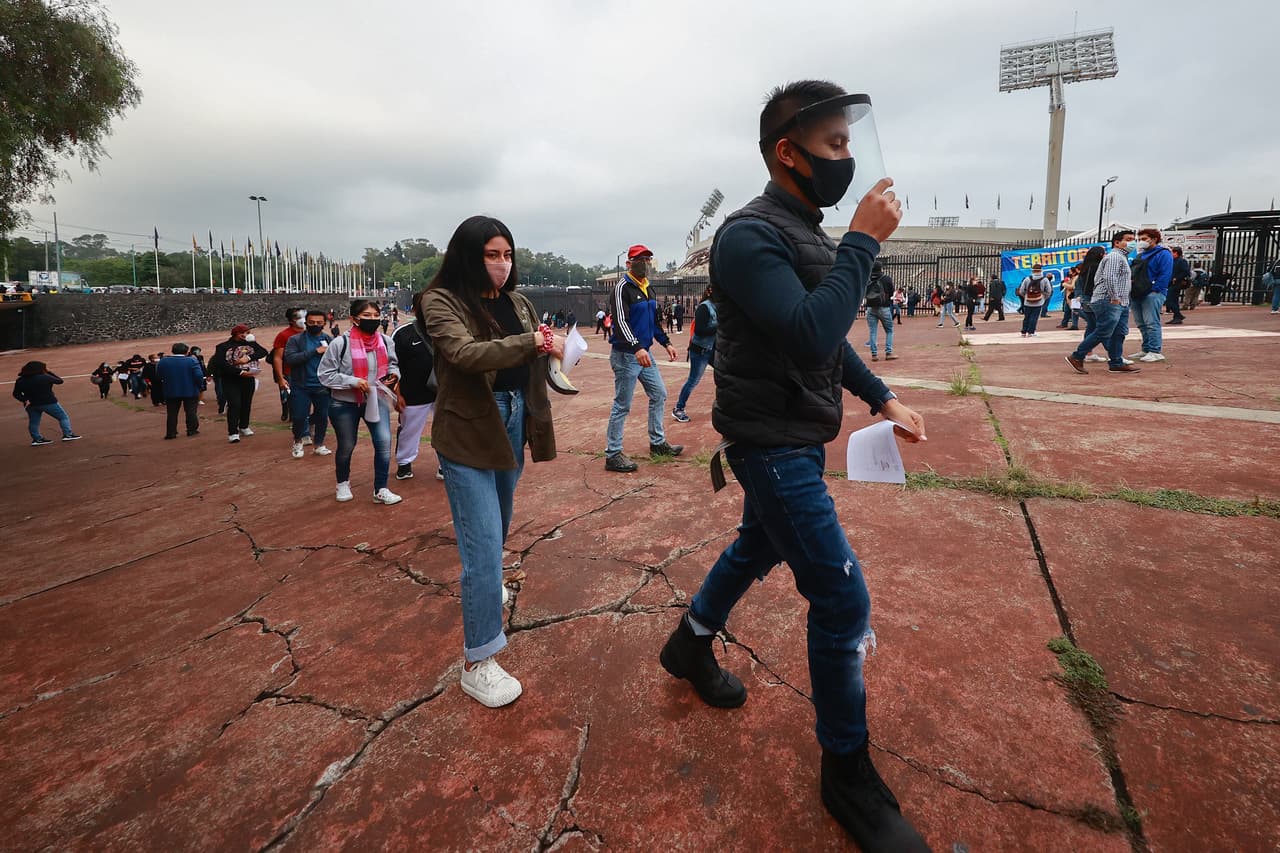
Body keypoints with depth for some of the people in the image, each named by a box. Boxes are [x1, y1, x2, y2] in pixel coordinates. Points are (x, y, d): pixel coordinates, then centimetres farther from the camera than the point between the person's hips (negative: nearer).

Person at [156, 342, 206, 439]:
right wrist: (200, 386, -3)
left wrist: (167, 382, 18)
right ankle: (192, 430, 13)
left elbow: (158, 376, 4)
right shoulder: (192, 361, -12)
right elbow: (199, 375, -17)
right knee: (191, 411, 9)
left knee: (172, 413, 10)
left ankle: (171, 433, 10)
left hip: (171, 392, 3)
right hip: (190, 391, -2)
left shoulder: (163, 361, -1)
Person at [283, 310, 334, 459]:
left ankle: (318, 445, 28)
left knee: (322, 417, 8)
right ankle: (298, 441, 29)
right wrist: (315, 351, -19)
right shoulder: (295, 340, -1)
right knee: (298, 417, 0)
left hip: (323, 387, 2)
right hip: (301, 387, -1)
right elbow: (290, 359, -16)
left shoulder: (330, 340, 4)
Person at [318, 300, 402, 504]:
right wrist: (352, 381, -24)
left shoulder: (385, 341, -6)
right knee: (346, 447, 15)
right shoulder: (341, 343, -17)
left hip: (377, 400, 2)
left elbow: (392, 363, 13)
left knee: (384, 442, -11)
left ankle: (381, 490, 4)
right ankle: (343, 483, 42)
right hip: (344, 405, -2)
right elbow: (325, 374, -14)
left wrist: (393, 374, -9)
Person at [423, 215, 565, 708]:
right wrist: (532, 343, -31)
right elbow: (465, 353, -27)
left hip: (513, 424, 7)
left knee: (499, 525, 23)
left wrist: (549, 346, -4)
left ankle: (484, 588, 52)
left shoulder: (517, 302, 10)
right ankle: (476, 662, 3)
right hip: (468, 433, -7)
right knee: (483, 543, -8)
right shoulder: (442, 301, -8)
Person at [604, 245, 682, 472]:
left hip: (644, 353, 9)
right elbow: (620, 321, -24)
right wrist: (636, 347, -36)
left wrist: (666, 343, 19)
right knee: (622, 405, -5)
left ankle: (658, 443, 28)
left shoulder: (647, 288, 14)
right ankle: (612, 455, 3)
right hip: (625, 354, -9)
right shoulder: (623, 287, -13)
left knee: (659, 394, 15)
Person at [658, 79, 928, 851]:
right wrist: (864, 242, -22)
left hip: (797, 439, 10)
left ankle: (690, 646, 49)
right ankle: (848, 773, 17)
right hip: (772, 444, -10)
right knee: (844, 599, -5)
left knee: (759, 549, 25)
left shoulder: (806, 233, 11)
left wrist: (881, 397, 12)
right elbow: (810, 338, -32)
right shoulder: (751, 235, -19)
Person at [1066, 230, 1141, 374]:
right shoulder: (1115, 256, -9)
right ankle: (1076, 357, -7)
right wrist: (1115, 297, -21)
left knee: (1119, 333, 7)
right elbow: (1109, 277, -21)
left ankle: (1116, 363, 9)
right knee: (1102, 333, -12)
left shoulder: (1122, 257, 26)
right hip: (1109, 302, -11)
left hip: (1120, 304, 11)